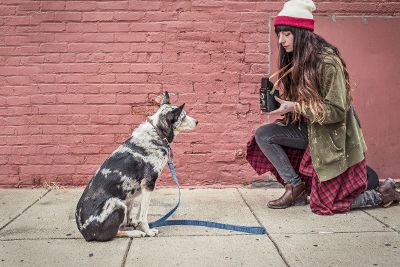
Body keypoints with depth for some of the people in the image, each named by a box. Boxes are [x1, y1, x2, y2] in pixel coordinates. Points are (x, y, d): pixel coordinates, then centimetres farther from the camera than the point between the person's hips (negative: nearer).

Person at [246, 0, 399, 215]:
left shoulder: (327, 61, -22)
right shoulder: (295, 61, 2)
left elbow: (336, 111, -23)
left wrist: (295, 107, -29)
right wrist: (280, 104, -8)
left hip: (333, 136, -7)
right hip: (309, 130, 8)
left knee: (330, 204, -1)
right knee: (263, 135, -10)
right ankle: (295, 186, -3)